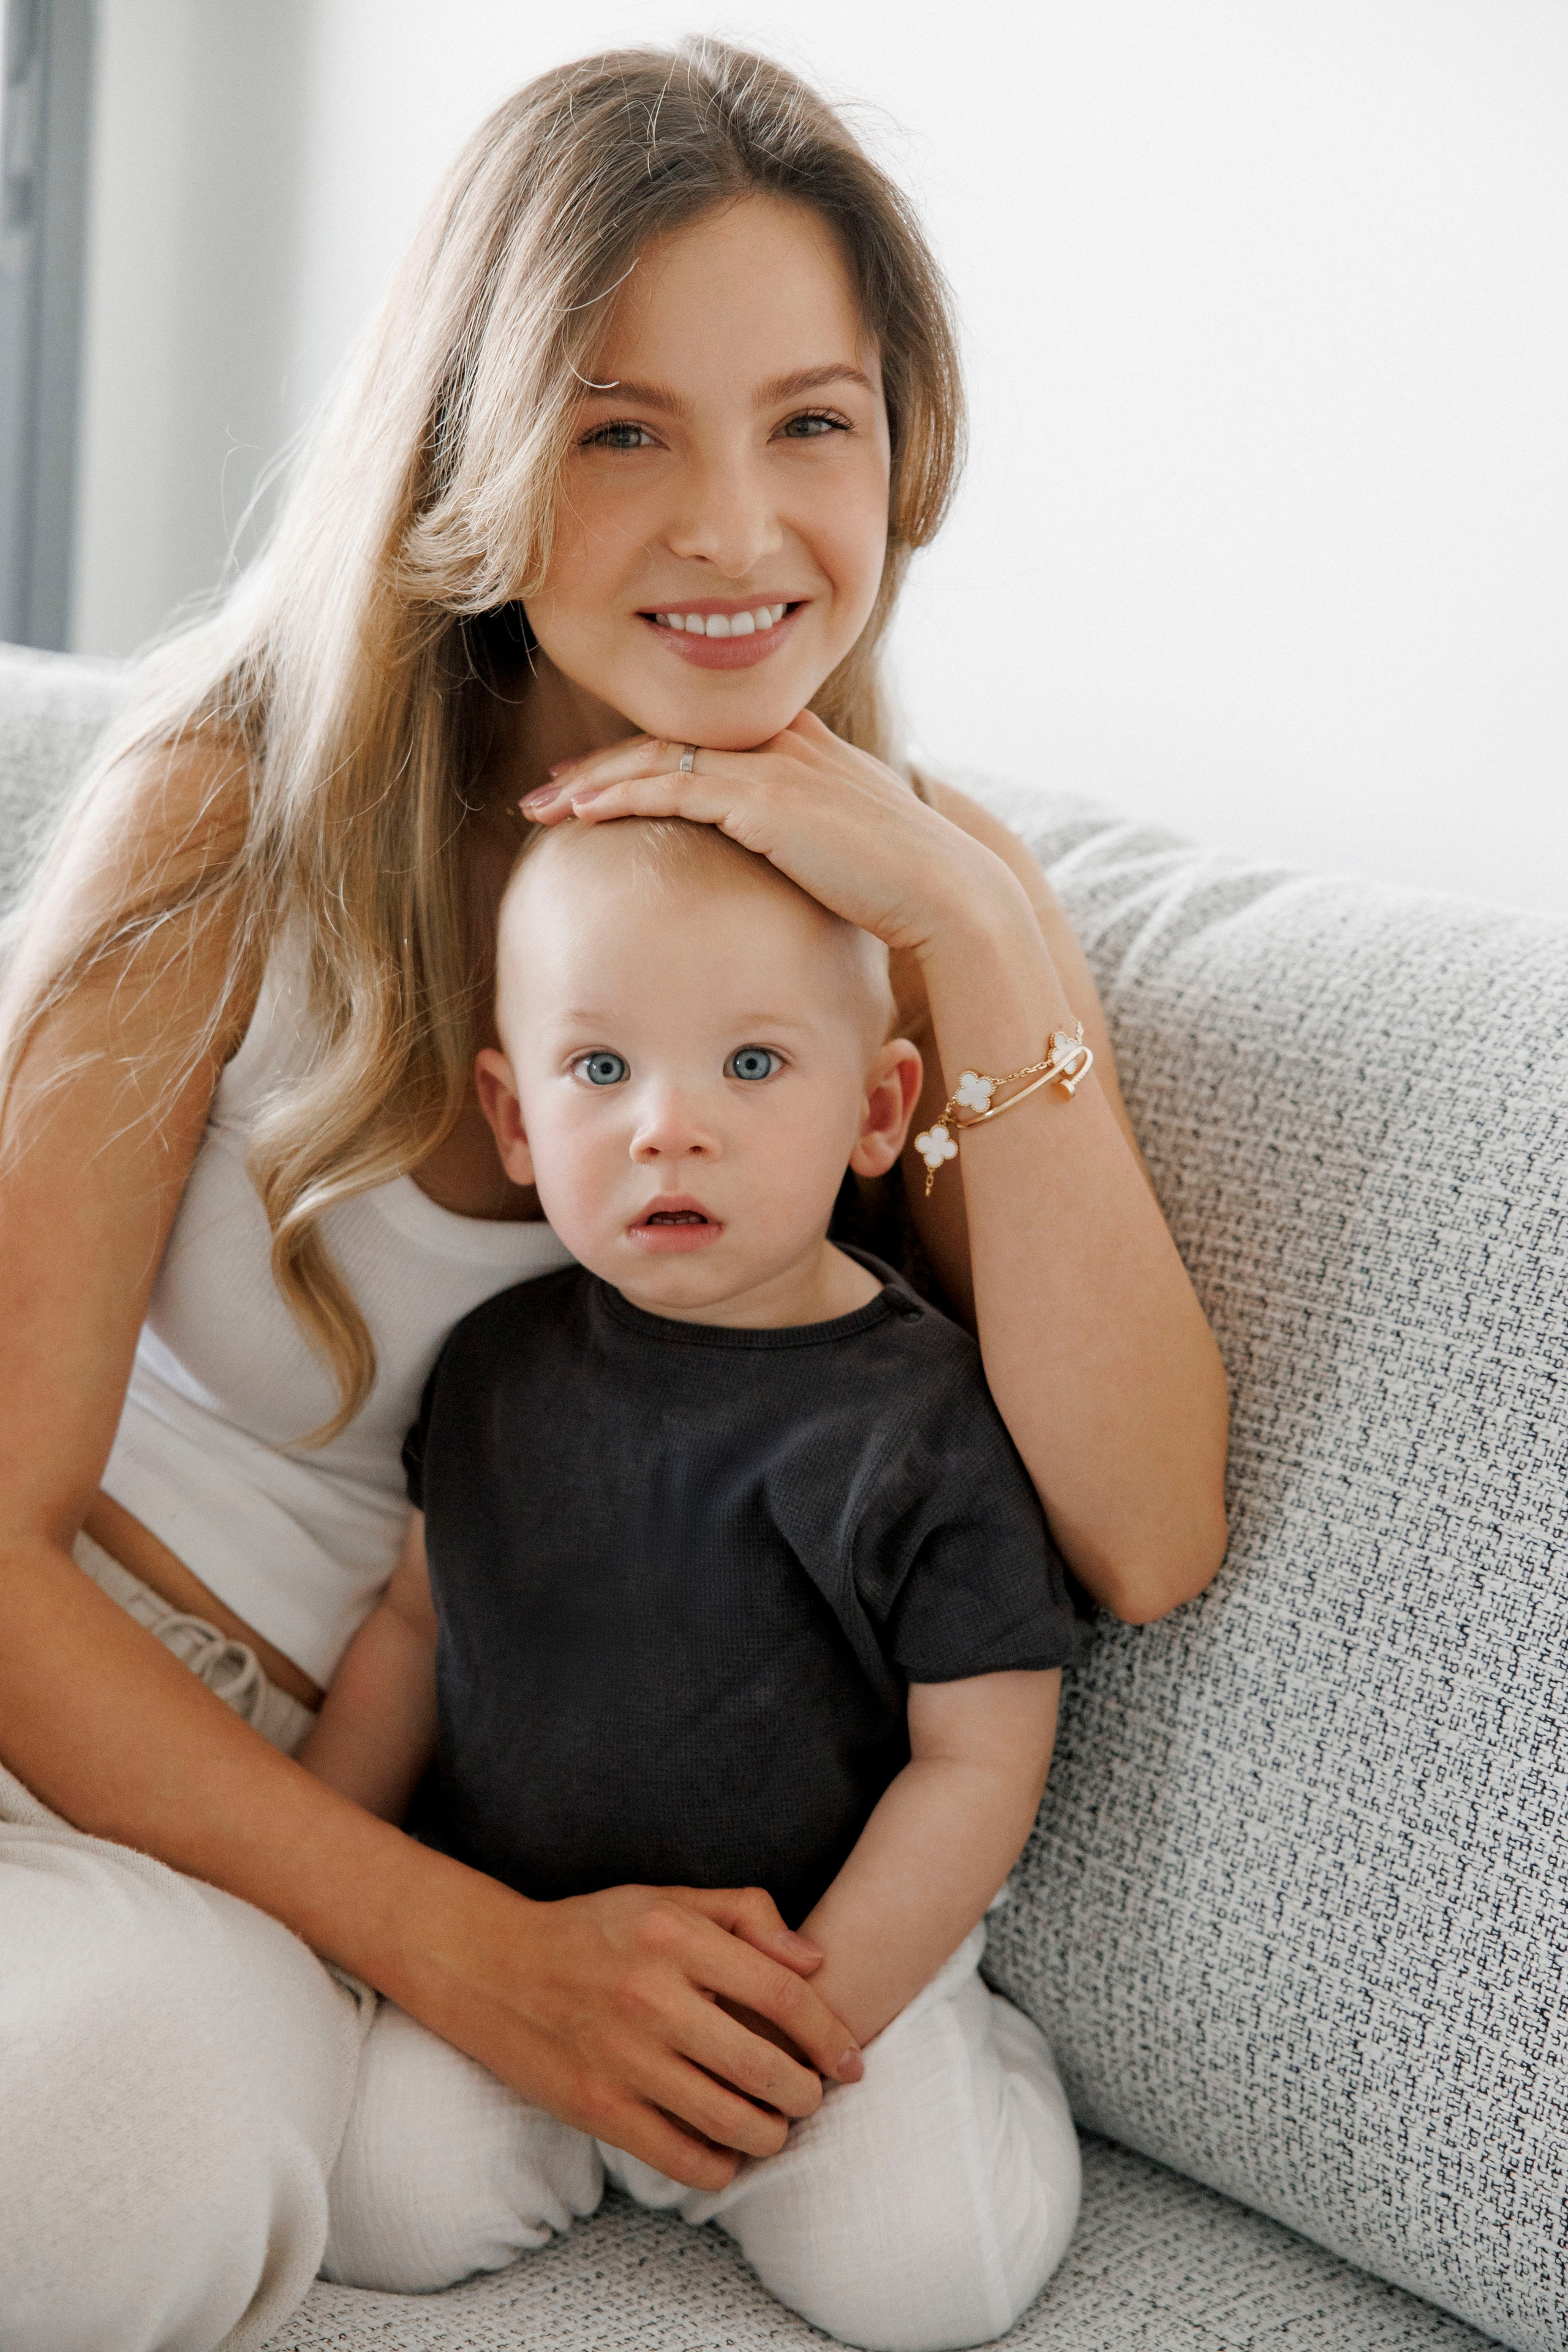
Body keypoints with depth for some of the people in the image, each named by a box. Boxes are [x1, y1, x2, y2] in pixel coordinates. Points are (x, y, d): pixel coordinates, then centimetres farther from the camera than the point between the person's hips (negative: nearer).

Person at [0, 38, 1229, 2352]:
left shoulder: (929, 889, -3)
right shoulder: (235, 822, -12)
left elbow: (1140, 1547, -15)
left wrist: (977, 933, -23)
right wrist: (471, 1949, -22)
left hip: (445, 1795, 2)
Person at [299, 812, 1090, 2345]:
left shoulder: (926, 1418, -16)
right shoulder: (500, 1367, -2)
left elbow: (977, 1761, -13)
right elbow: (417, 1618, 12)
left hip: (840, 1948, -3)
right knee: (371, 2199, -15)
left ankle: (977, 2055, 13)